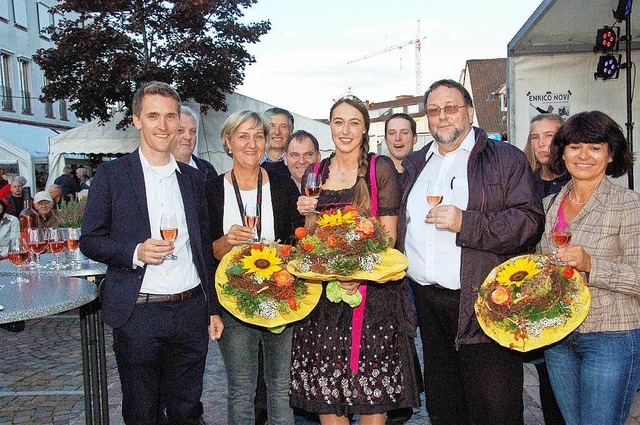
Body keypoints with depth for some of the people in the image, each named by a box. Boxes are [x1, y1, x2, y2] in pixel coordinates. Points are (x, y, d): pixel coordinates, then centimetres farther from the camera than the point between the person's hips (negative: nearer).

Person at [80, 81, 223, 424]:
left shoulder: (193, 178, 9)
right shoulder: (111, 174, -2)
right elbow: (90, 241, -2)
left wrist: (214, 308, 11)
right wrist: (135, 252, -20)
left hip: (191, 311, 3)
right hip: (138, 314, -3)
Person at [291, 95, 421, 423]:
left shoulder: (380, 168, -1)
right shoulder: (315, 172, 11)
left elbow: (388, 234, -5)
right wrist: (308, 213, -4)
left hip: (372, 288, -3)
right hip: (323, 288, 4)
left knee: (371, 394, 1)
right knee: (324, 388, 5)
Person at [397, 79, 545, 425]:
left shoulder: (505, 159, 0)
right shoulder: (413, 165, 17)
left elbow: (529, 221, -11)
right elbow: (397, 225, 25)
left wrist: (466, 223, -20)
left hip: (482, 304, -5)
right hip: (426, 302, 6)